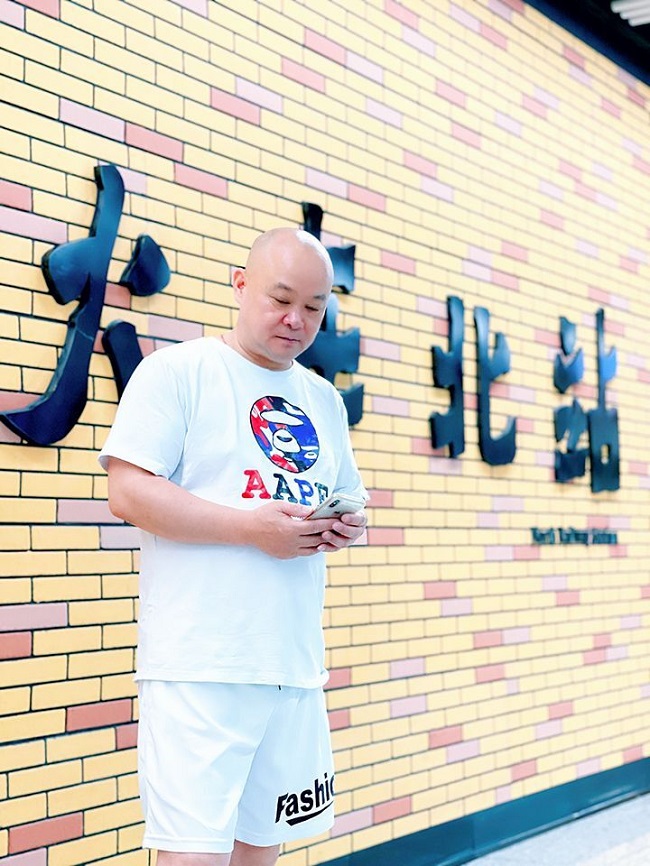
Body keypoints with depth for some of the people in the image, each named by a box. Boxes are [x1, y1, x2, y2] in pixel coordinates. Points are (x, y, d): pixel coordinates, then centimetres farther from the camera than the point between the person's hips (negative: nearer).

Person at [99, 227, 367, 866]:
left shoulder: (324, 399, 19)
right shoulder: (177, 371, -1)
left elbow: (349, 499, 26)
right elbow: (128, 492, -11)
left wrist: (347, 526, 1)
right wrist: (252, 527, -17)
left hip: (297, 666, 6)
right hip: (199, 667, -6)